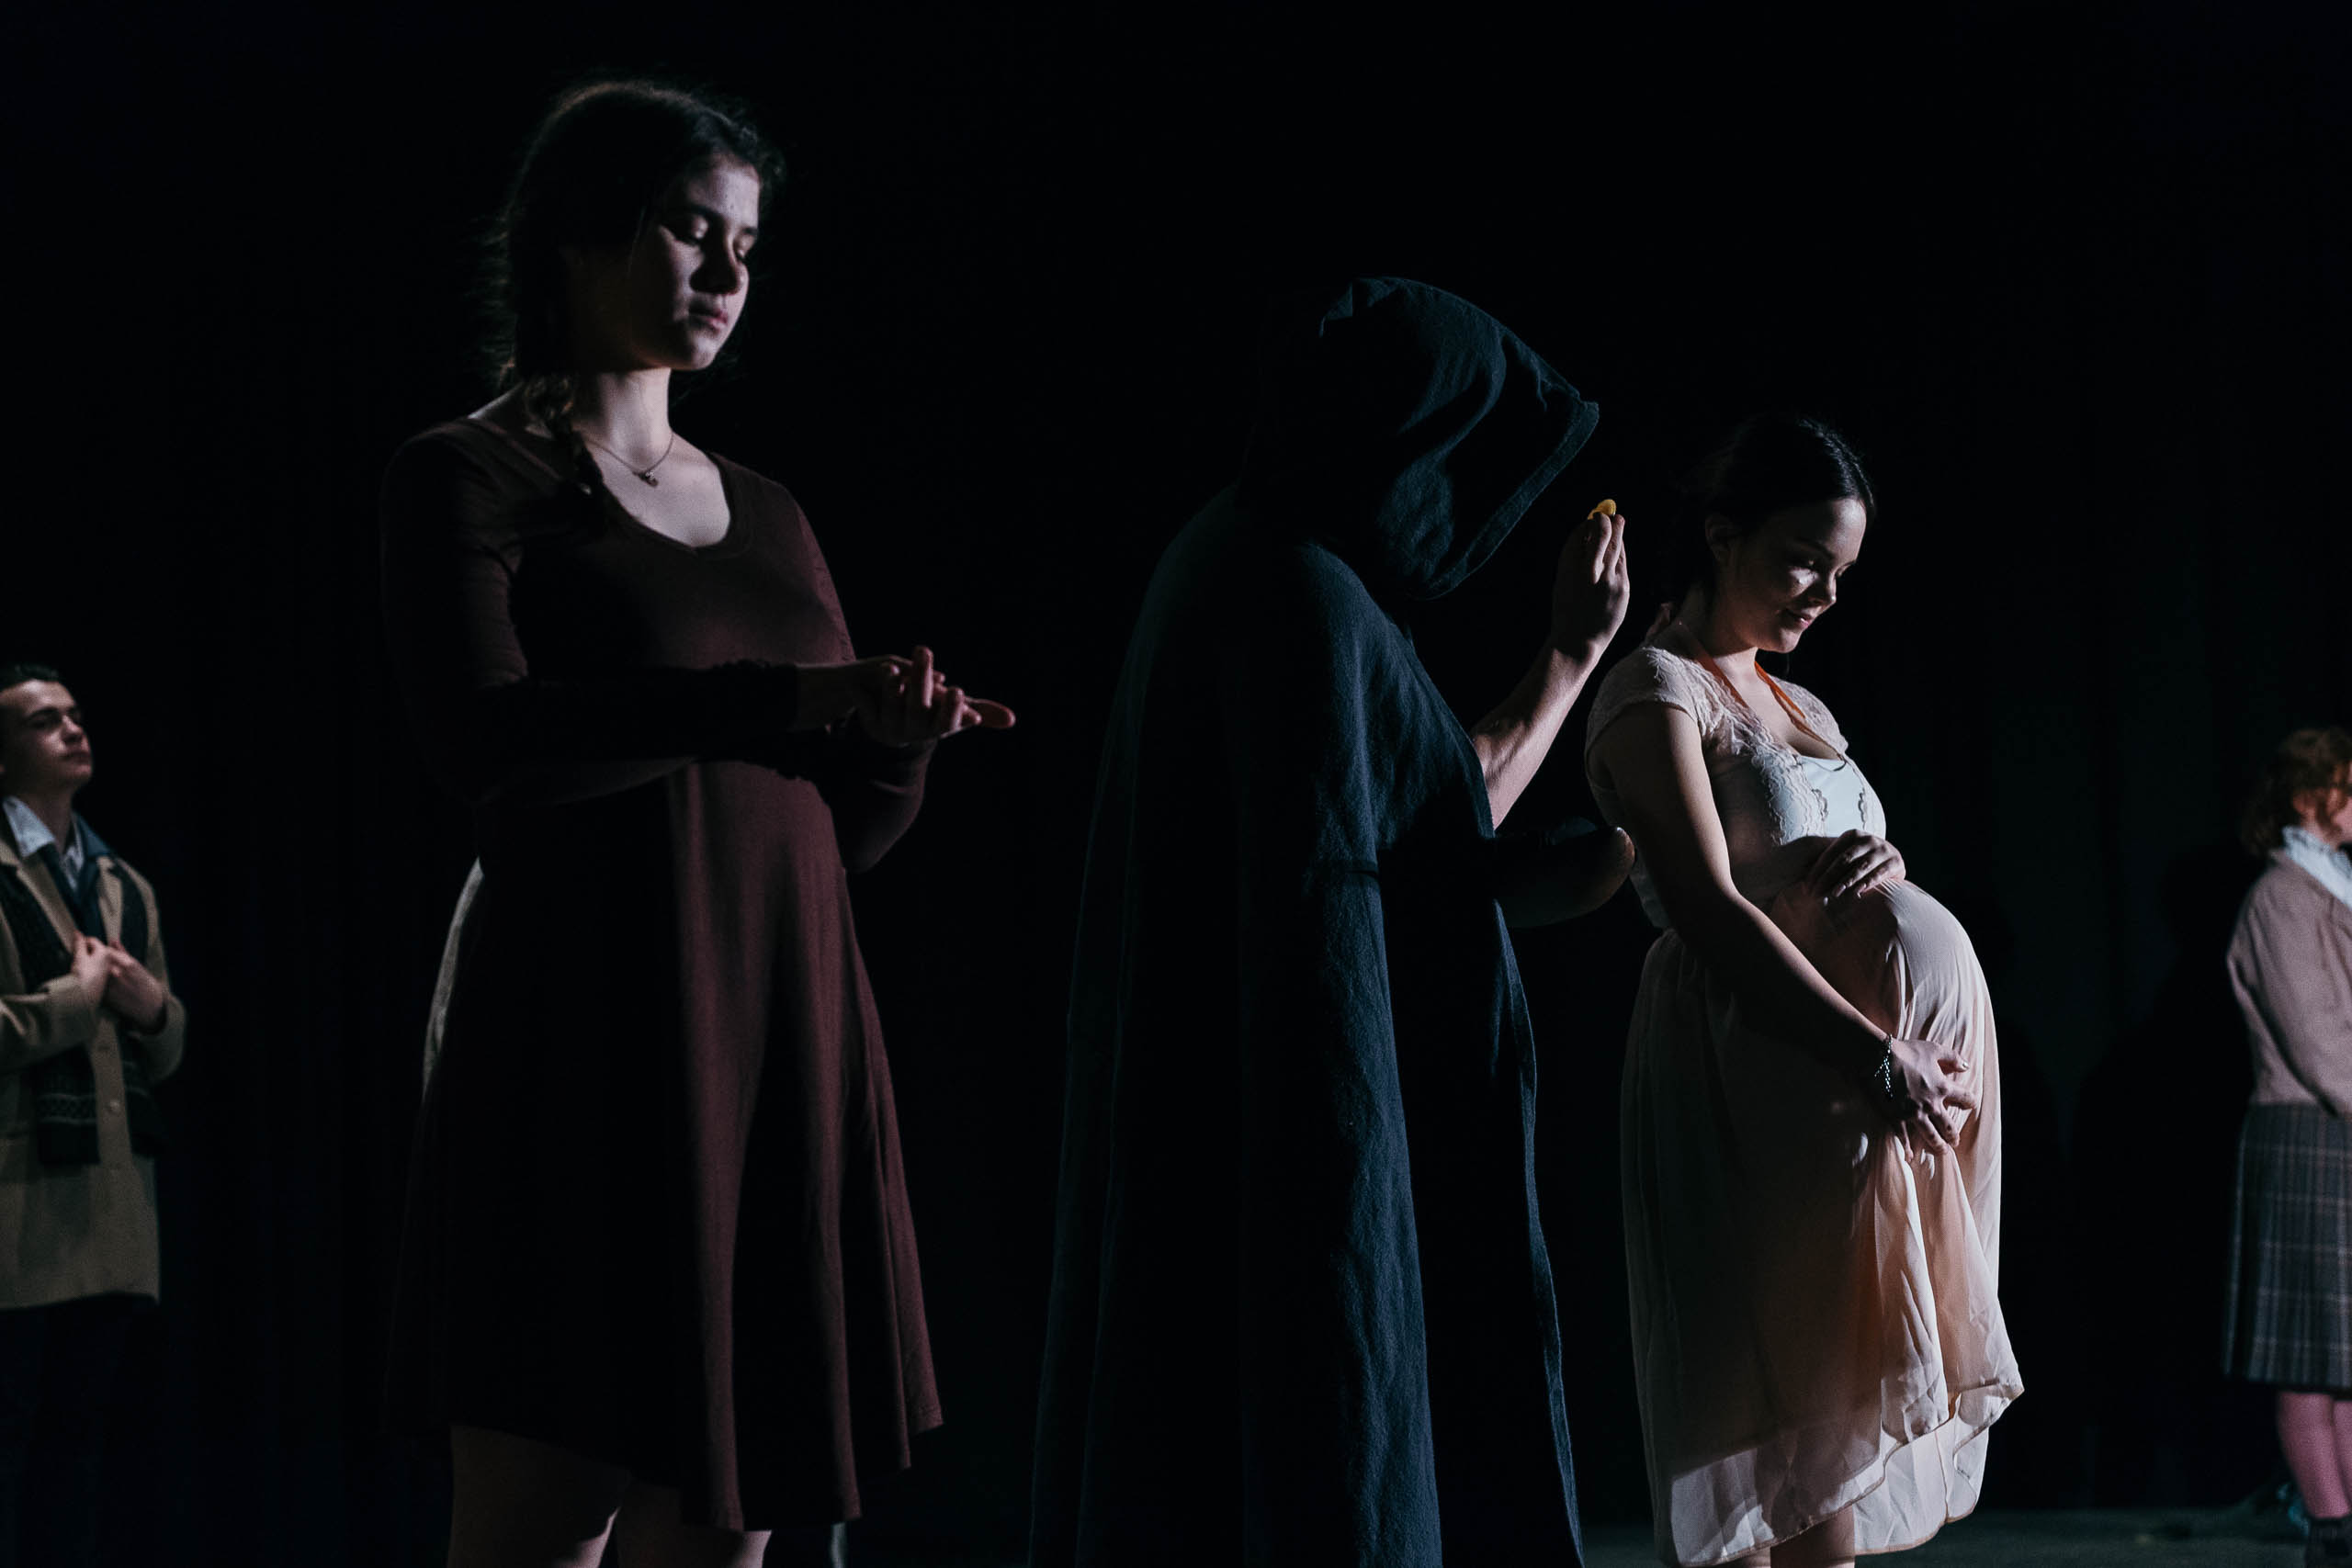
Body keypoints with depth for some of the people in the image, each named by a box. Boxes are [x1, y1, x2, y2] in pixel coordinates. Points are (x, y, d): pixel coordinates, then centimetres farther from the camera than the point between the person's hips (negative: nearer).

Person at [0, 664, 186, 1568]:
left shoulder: (125, 889, 19)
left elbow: (165, 1052, 23)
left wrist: (152, 1004, 2)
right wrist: (81, 994, -7)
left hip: (114, 1203, 7)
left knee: (78, 1438, 8)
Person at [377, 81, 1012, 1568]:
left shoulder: (764, 511, 20)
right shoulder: (466, 479, 2)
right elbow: (489, 737, -17)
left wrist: (900, 739, -4)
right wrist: (790, 698, -22)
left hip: (785, 1053, 6)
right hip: (591, 1047, -6)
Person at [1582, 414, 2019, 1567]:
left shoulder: (1801, 710, 22)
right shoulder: (1657, 690, -4)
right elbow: (1709, 911, -16)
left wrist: (1881, 866, -1)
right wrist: (1880, 1060, -22)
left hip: (1843, 1083, 8)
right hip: (1753, 1089, -8)